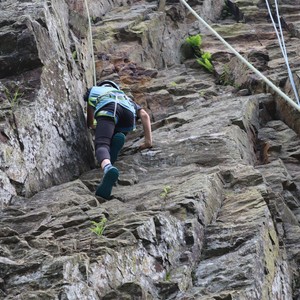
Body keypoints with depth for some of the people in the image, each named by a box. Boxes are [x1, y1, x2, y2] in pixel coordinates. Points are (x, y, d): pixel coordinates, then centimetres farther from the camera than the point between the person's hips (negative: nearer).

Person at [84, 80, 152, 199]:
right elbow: (144, 115, 25)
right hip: (128, 113, 3)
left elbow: (90, 123, 49)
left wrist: (93, 126, 73)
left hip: (108, 110, -3)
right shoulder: (126, 98, 46)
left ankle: (108, 168, -57)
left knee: (101, 146, -20)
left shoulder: (93, 90, 45)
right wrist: (148, 141, 17)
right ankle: (117, 138, -12)